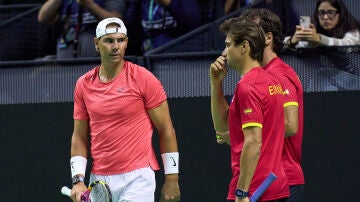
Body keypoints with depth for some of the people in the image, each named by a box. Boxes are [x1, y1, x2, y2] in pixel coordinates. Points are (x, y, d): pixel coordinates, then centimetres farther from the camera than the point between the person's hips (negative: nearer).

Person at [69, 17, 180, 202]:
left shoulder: (144, 79, -4)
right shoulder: (83, 85, 8)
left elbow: (166, 131, -2)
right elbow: (79, 136, 12)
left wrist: (172, 179, -5)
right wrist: (78, 180, 1)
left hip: (137, 179, -5)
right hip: (99, 181, 5)